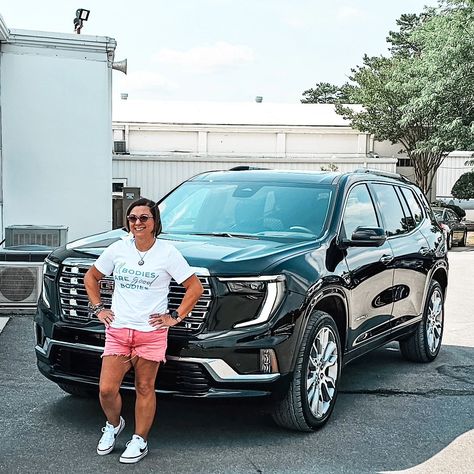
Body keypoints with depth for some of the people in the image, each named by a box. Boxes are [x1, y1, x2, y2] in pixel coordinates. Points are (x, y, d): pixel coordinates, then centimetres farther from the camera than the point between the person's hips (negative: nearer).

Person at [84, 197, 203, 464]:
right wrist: (98, 308, 8)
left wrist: (176, 316, -6)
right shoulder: (118, 249, 4)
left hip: (151, 332, -2)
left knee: (145, 389, 6)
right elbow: (91, 277, 18)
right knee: (106, 389, -1)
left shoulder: (167, 253, -5)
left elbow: (195, 287, -1)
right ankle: (113, 425, 29)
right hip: (117, 330, 3)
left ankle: (140, 441, 22)